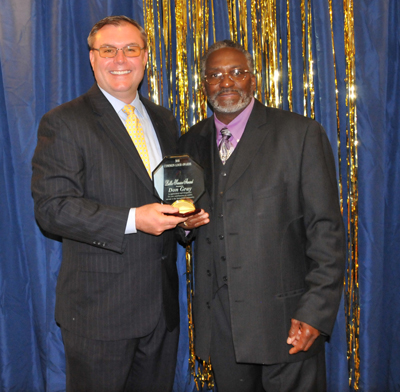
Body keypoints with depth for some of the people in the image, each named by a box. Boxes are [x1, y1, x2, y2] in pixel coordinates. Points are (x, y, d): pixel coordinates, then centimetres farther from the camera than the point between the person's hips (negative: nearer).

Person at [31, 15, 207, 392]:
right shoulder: (63, 123, -8)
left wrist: (184, 212, -3)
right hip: (99, 309, -5)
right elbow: (51, 206, -15)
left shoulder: (163, 120, 13)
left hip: (162, 303, 6)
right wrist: (132, 220, -25)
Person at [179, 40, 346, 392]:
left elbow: (327, 230, -8)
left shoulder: (301, 134, -5)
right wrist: (184, 221, -3)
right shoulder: (192, 142, 10)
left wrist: (316, 311, -15)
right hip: (217, 316, 4)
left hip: (284, 316, -4)